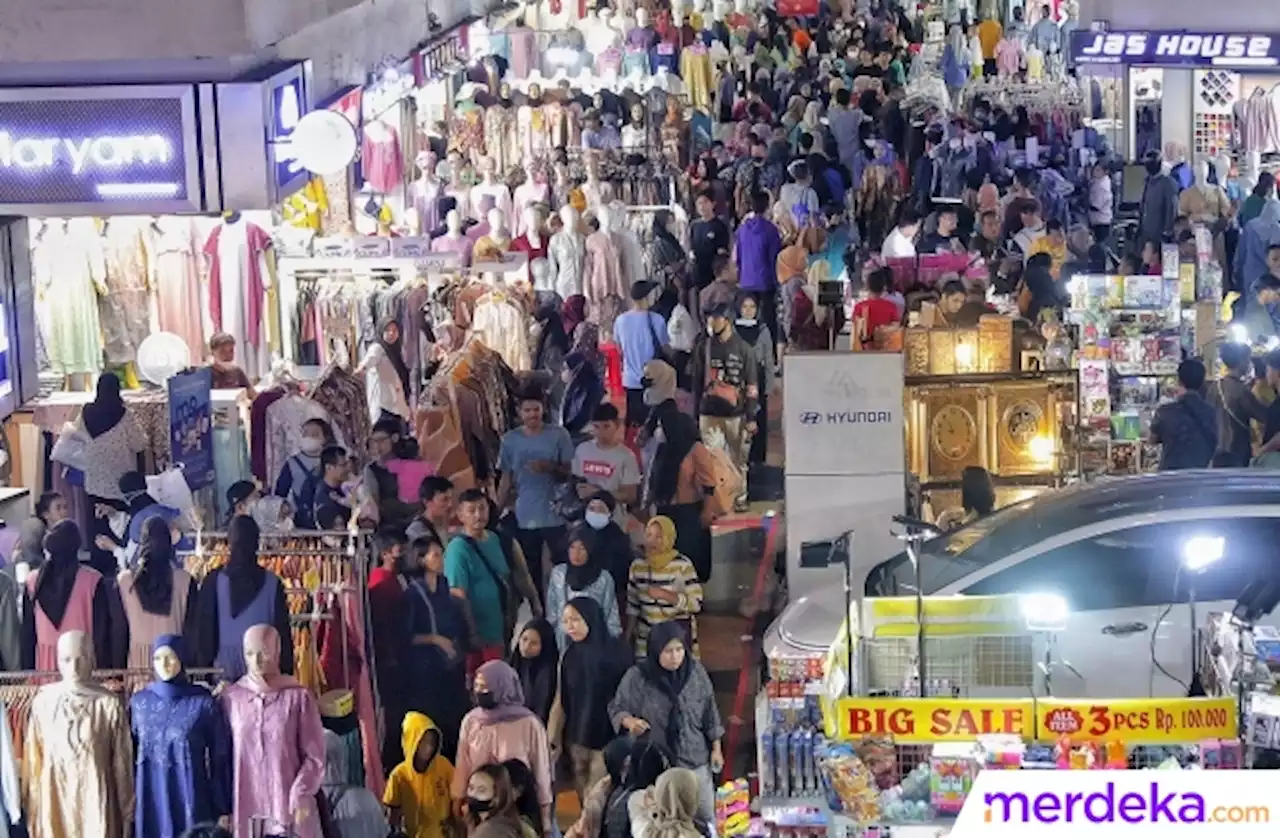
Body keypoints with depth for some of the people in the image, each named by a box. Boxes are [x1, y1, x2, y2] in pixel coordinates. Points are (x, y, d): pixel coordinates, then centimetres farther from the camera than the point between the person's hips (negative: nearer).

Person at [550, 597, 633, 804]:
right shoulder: (570, 655, 4)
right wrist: (551, 741, 7)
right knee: (584, 799, 7)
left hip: (607, 740, -5)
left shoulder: (614, 651, -10)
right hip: (578, 739, 5)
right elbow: (561, 701, 8)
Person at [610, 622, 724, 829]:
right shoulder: (637, 677, -15)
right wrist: (630, 721, -26)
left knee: (705, 819, 15)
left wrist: (716, 749, 6)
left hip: (695, 760, 2)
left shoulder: (696, 673, -7)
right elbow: (617, 708, -4)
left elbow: (709, 713, 3)